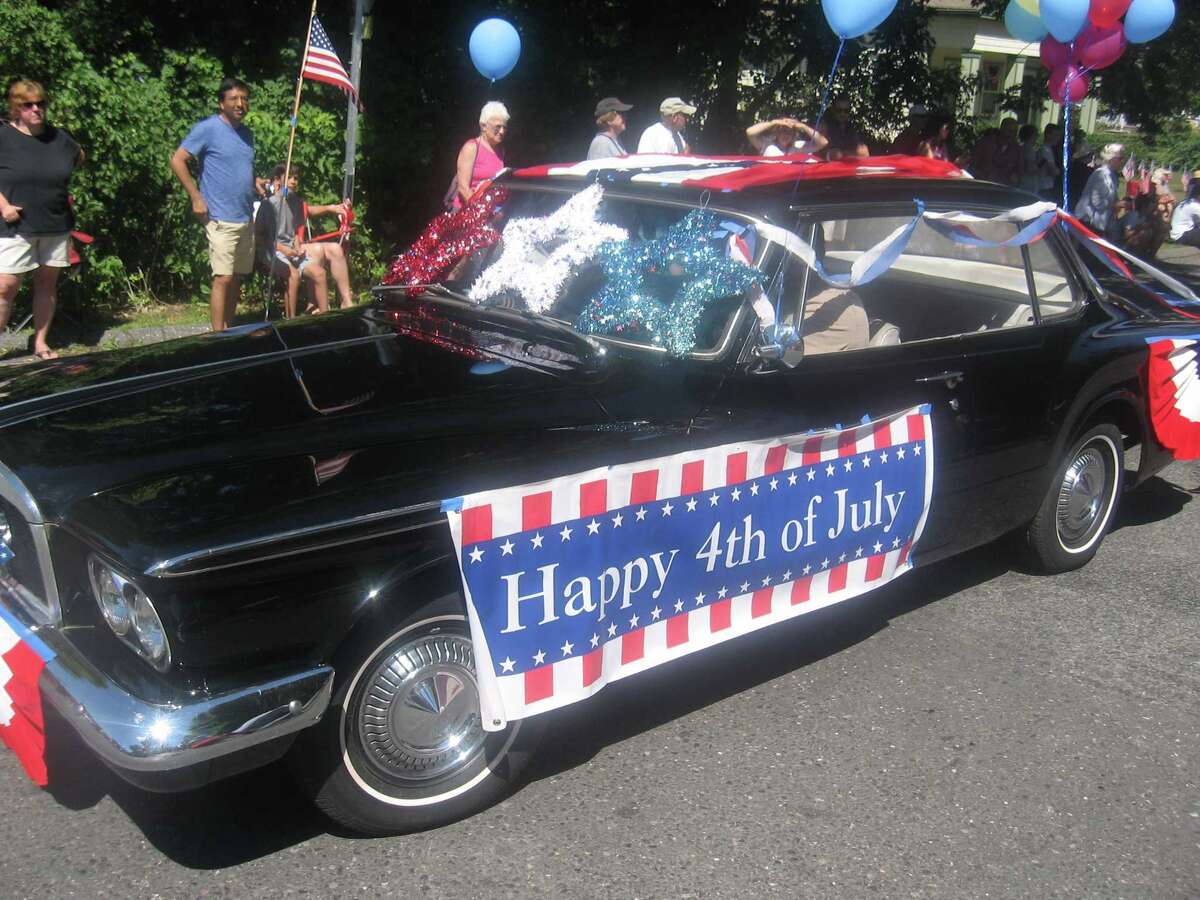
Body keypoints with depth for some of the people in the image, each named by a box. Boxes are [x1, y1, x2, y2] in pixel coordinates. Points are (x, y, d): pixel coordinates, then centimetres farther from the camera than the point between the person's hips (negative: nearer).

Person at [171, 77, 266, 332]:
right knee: (223, 278, -11)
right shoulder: (208, 128, -7)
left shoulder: (247, 134, 15)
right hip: (221, 220, -7)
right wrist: (196, 198, -13)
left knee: (238, 279, 10)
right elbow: (177, 160, -9)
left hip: (246, 218, 7)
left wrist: (256, 183, 9)